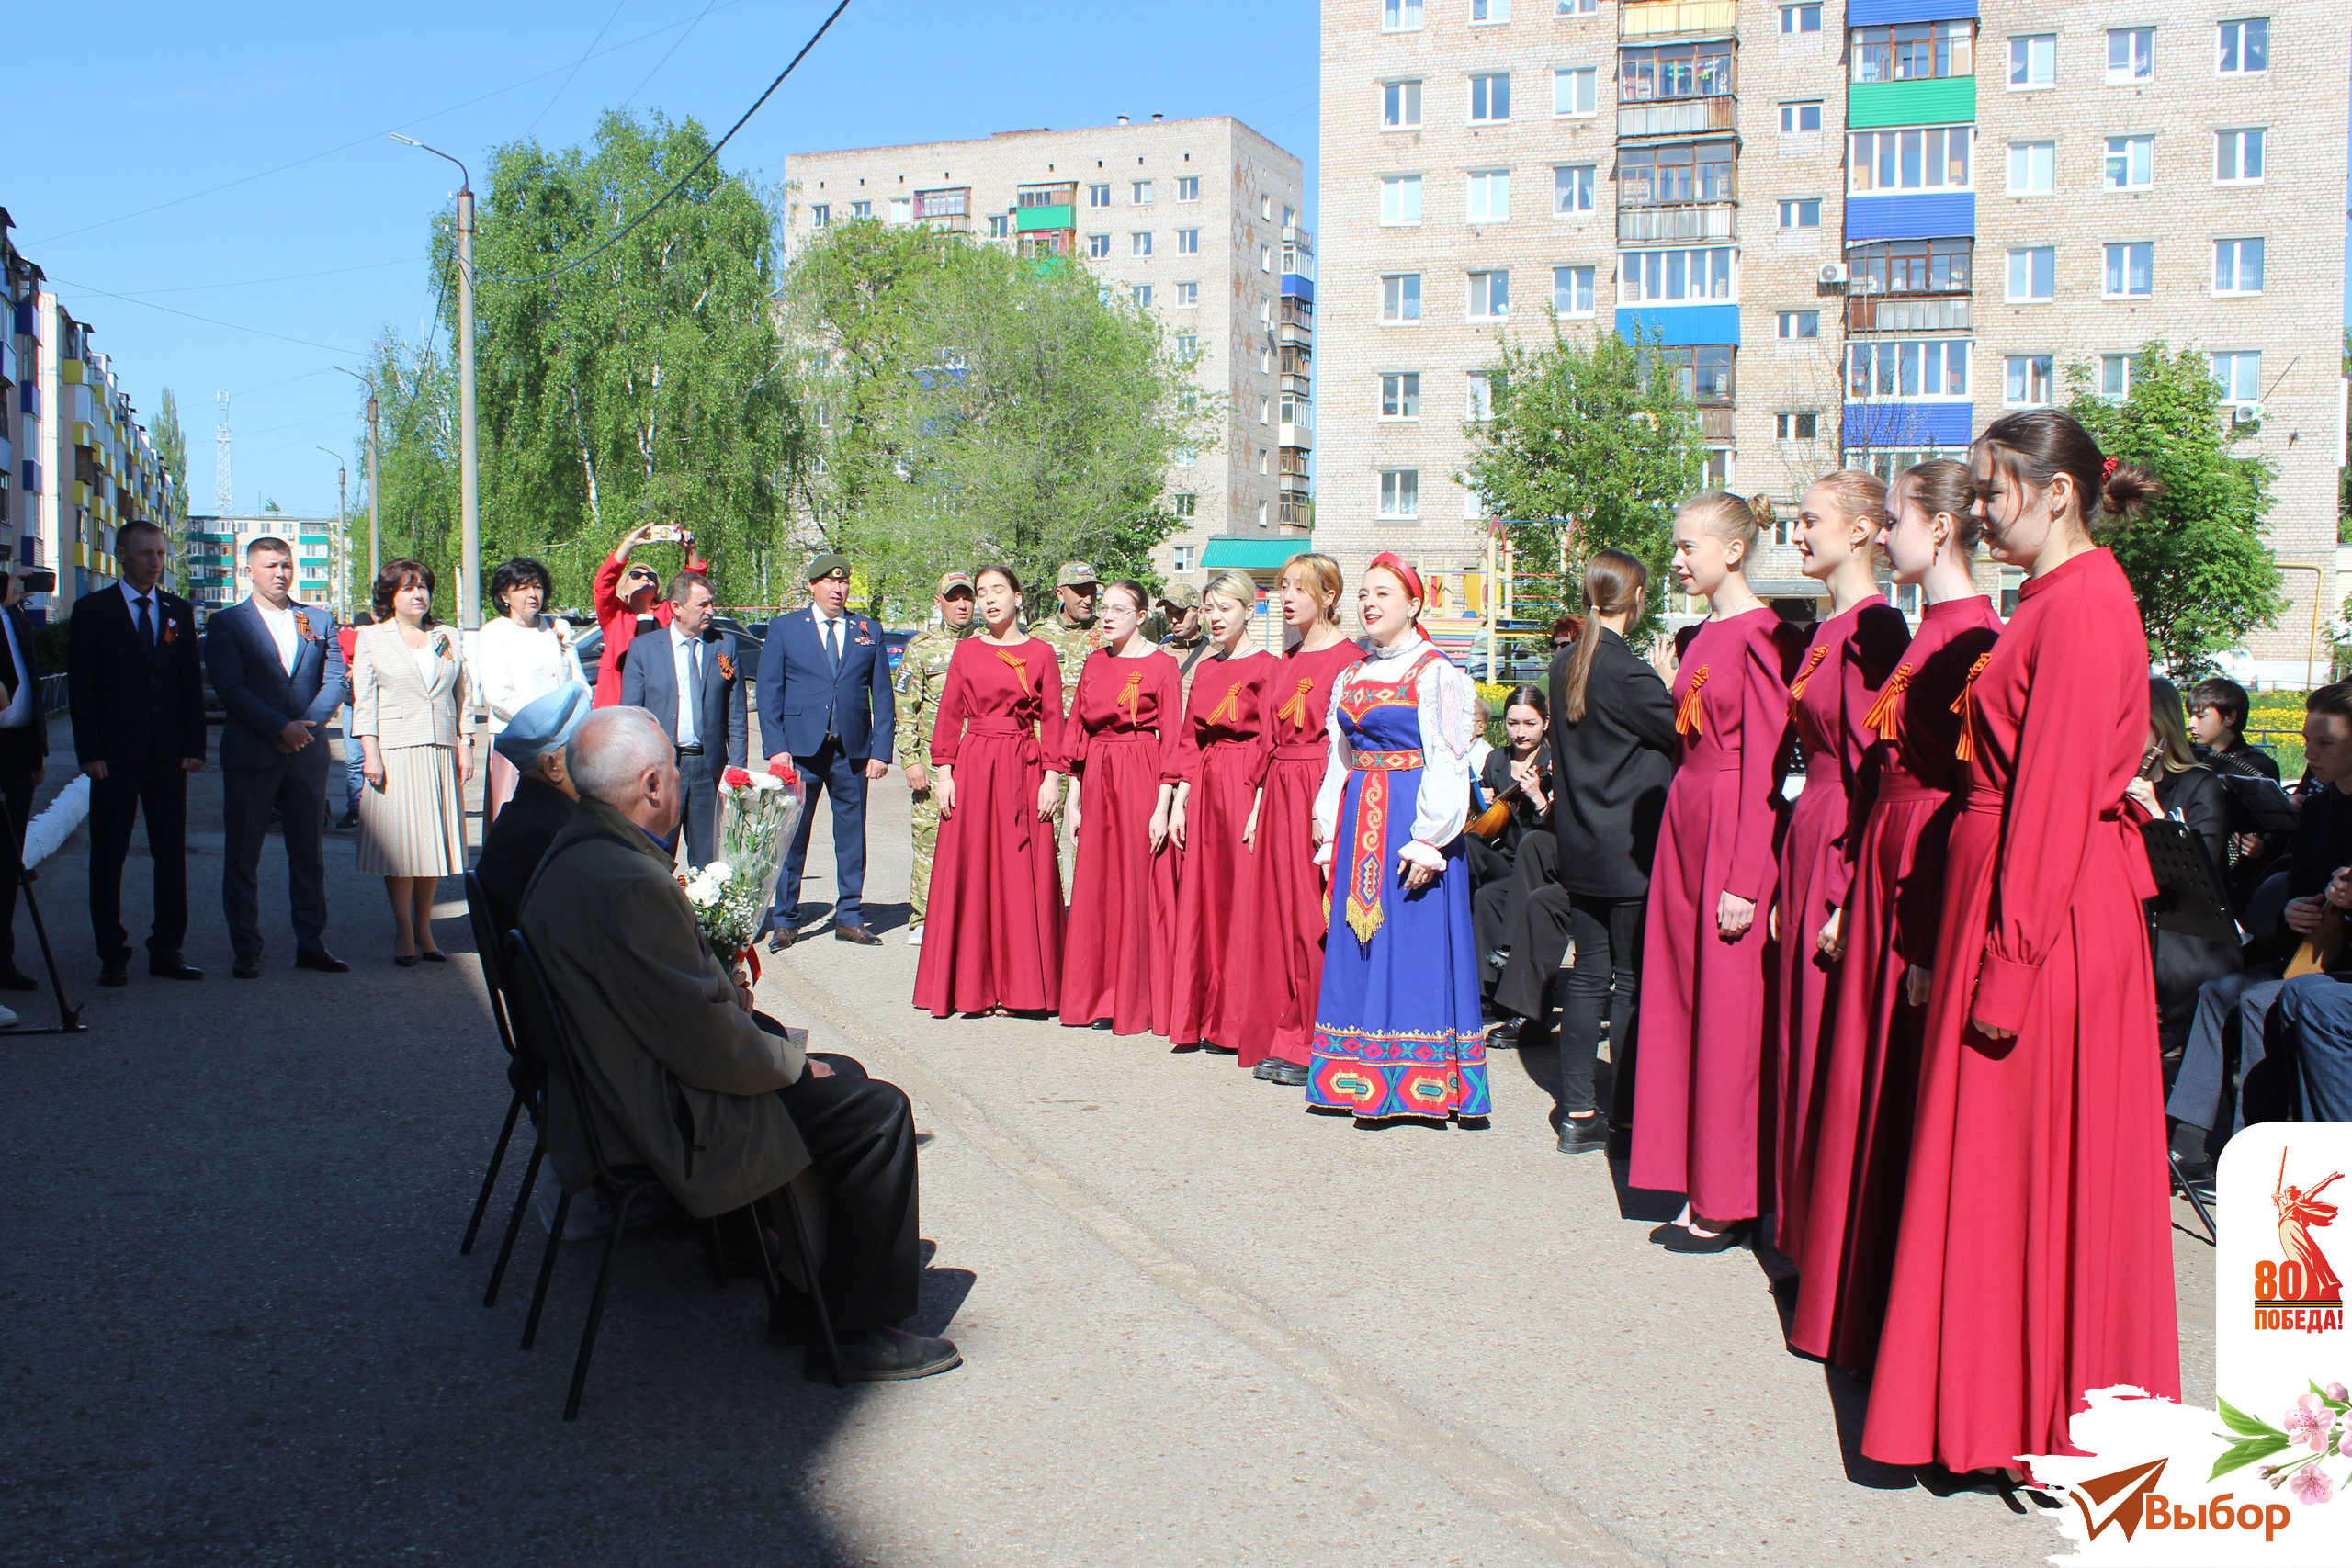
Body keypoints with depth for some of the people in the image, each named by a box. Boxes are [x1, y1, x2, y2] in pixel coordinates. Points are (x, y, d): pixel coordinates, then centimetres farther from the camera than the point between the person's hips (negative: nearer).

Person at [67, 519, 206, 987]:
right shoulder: (92, 611, 1)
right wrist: (90, 752, -10)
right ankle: (112, 956, 10)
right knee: (108, 857, 3)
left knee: (172, 856, 5)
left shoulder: (179, 611, 10)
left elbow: (192, 683, 10)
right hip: (114, 756, -3)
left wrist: (194, 746, 1)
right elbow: (80, 686, -2)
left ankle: (167, 951, 12)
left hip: (169, 755, 3)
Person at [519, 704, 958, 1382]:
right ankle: (850, 1332, 2)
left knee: (844, 1079, 20)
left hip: (626, 1087, 11)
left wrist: (722, 989, 6)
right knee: (878, 1113, -6)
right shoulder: (630, 885, -29)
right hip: (667, 1116, -11)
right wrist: (794, 1065, -9)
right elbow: (711, 1049, -26)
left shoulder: (576, 851, 5)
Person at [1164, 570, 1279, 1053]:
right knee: (1200, 902, 6)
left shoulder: (1265, 667, -5)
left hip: (1245, 791, -7)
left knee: (1242, 902, -5)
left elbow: (1270, 744, -10)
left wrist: (1258, 808, -17)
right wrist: (1178, 802, 6)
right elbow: (1188, 741, 15)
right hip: (1202, 792, 7)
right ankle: (1201, 1017, 13)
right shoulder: (1205, 670, 16)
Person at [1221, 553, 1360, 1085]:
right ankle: (1287, 1039, 16)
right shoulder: (1287, 661, 16)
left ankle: (1318, 1047, 4)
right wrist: (1258, 805, 12)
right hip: (1279, 794, 8)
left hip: (1322, 795, -8)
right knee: (1277, 912, 8)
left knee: (1315, 917, -4)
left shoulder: (1348, 658, -8)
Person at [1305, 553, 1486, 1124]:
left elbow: (1447, 764, -13)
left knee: (1408, 942, -4)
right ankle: (1362, 1073, 15)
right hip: (1359, 819, 7)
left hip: (1411, 817, -7)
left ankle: (1407, 1082, 2)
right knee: (1357, 942, 7)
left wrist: (1428, 841, -18)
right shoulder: (1352, 676, 15)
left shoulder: (1435, 673, -7)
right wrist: (1331, 831, 13)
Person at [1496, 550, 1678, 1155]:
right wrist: (1670, 683, 3)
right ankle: (1627, 1116, 4)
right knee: (1635, 982, 0)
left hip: (1579, 849, 7)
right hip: (1631, 850, -7)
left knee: (1588, 975, 11)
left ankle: (1577, 1111, 14)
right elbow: (1681, 737, -8)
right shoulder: (1630, 671, -17)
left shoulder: (1565, 665, 7)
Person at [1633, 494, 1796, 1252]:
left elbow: (1764, 764, -16)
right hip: (1686, 821, 9)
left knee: (1727, 1013, -1)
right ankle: (1701, 1188, 21)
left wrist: (1744, 879, -18)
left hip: (1734, 832, -9)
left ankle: (1730, 1202, 11)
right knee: (1684, 1003, 11)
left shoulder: (1759, 634, -12)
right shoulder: (1707, 634, 14)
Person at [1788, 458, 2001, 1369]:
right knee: (1877, 1079, 15)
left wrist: (1931, 935, -21)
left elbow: (1968, 790, -20)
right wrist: (1853, 895, 16)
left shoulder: (1971, 637, -16)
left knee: (1911, 1090, -1)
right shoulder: (1933, 629, 13)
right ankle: (1863, 1290, 27)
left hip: (1935, 882, -9)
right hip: (1890, 869, 10)